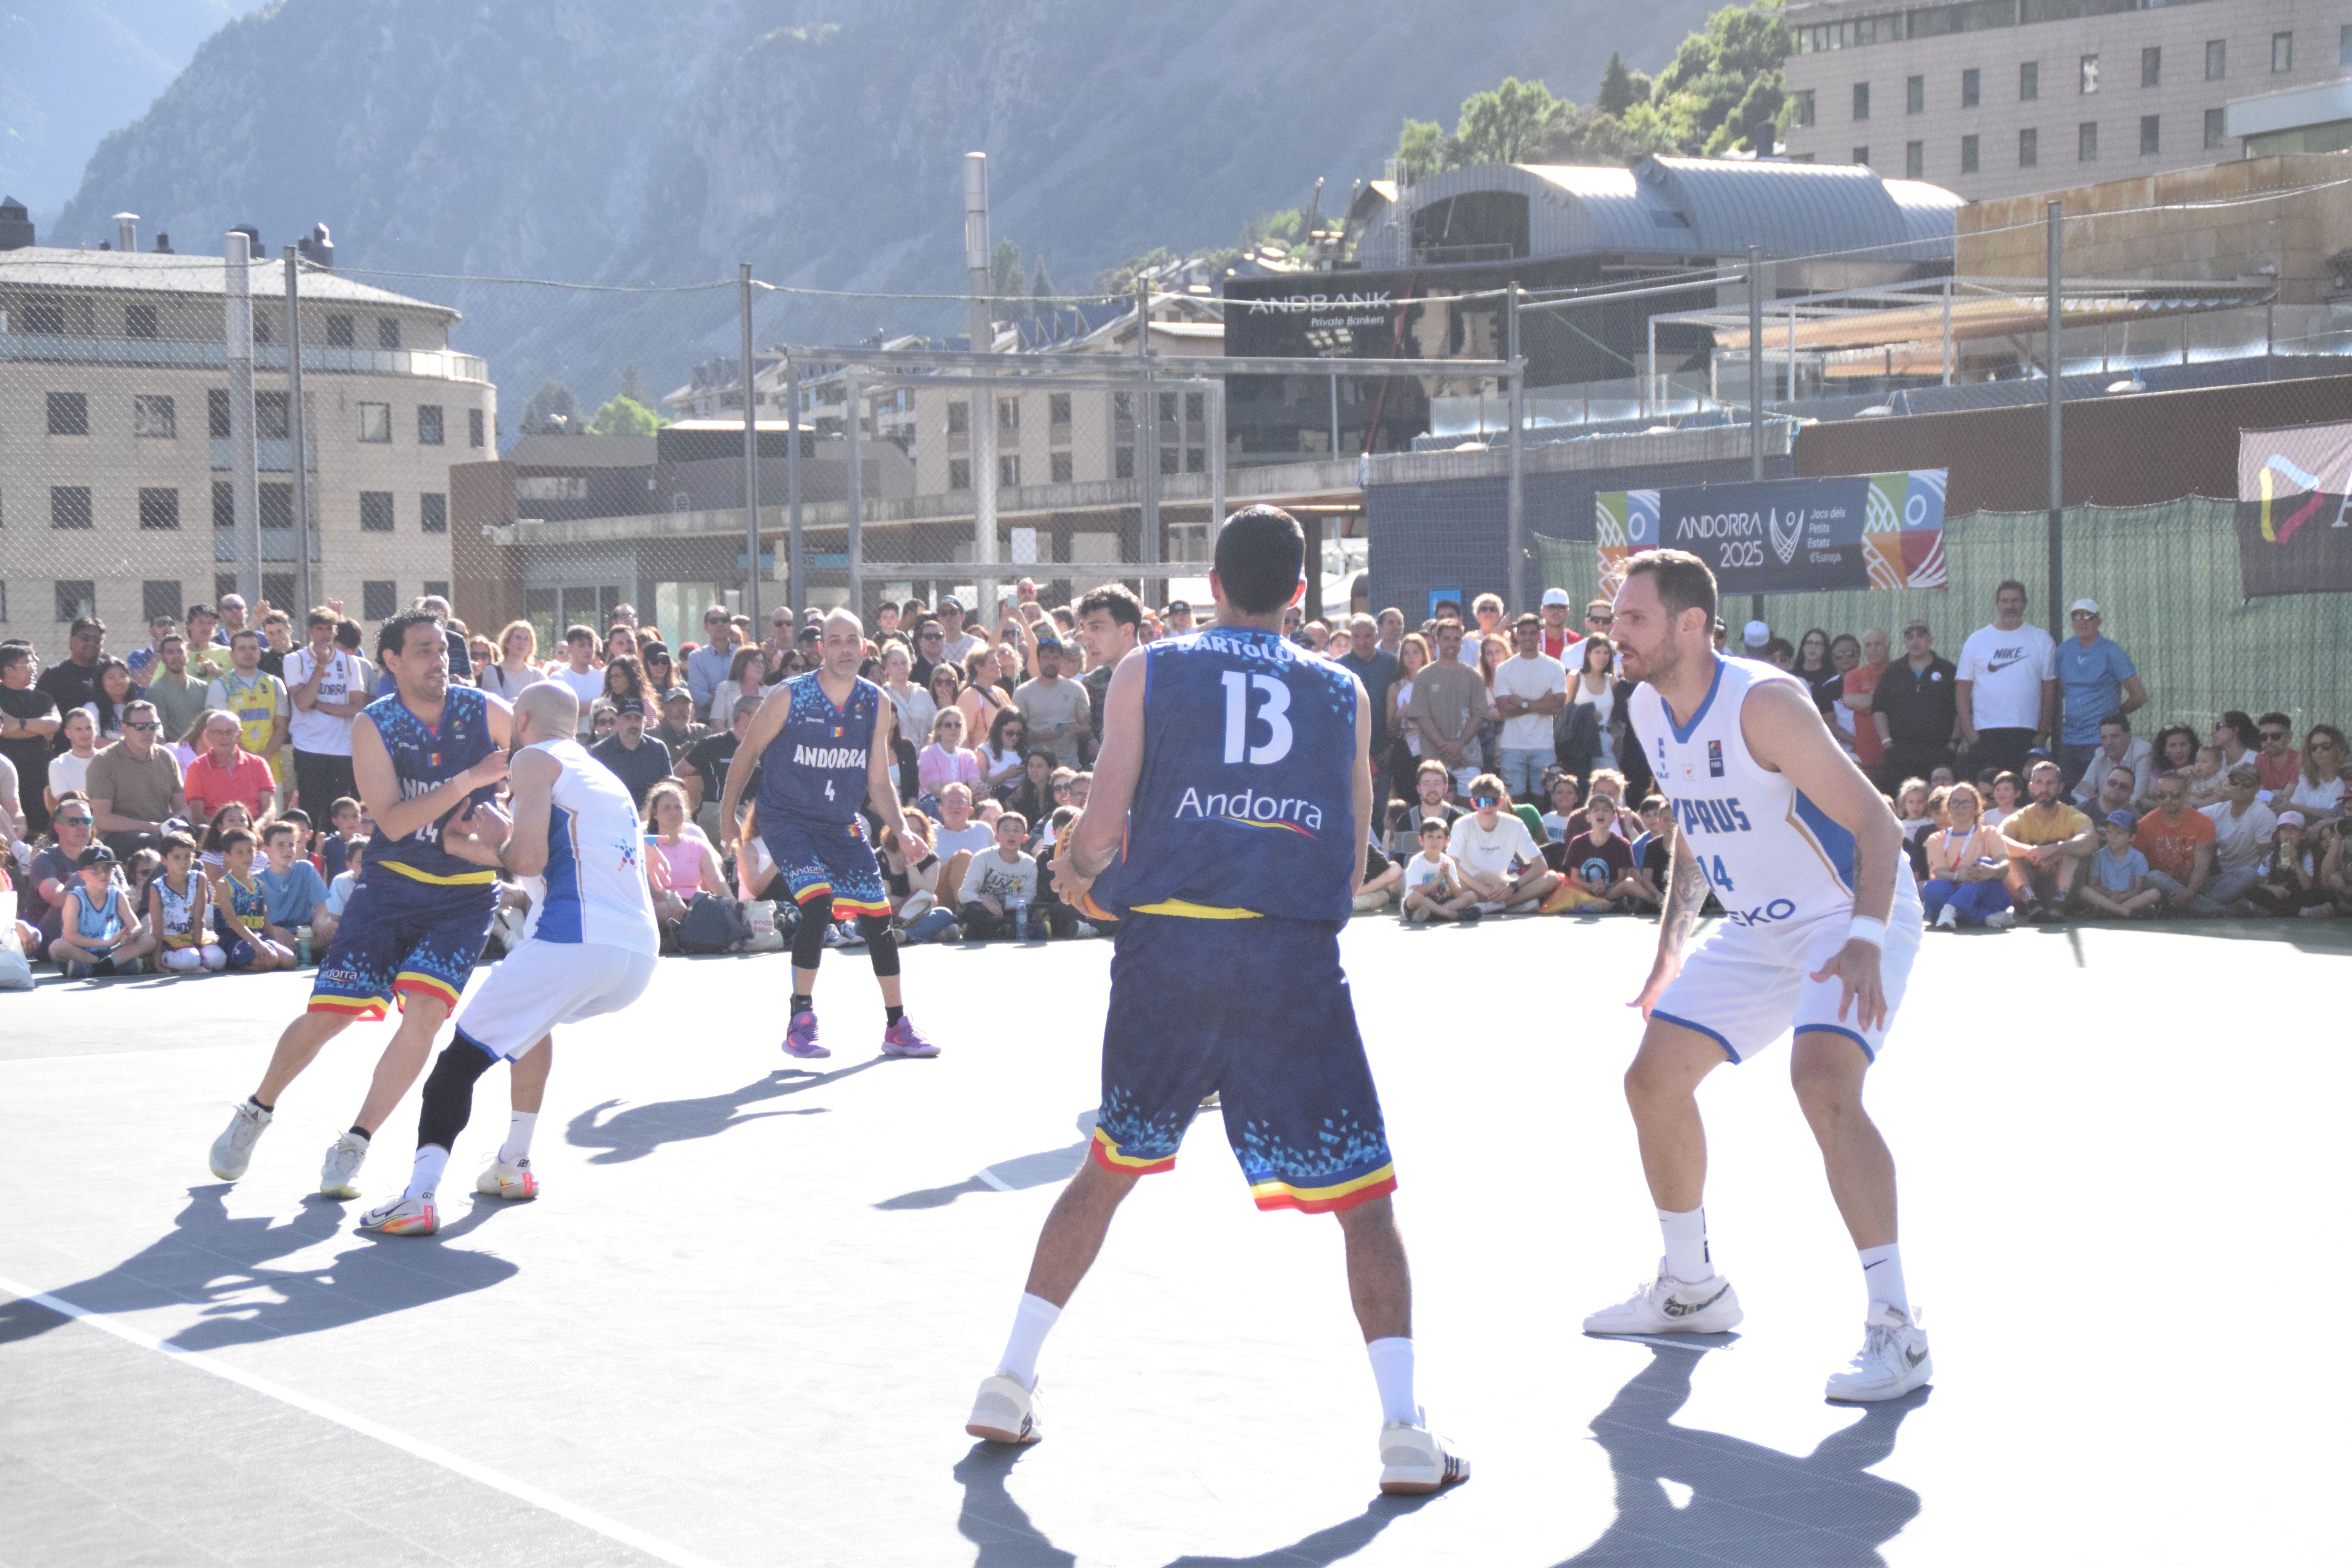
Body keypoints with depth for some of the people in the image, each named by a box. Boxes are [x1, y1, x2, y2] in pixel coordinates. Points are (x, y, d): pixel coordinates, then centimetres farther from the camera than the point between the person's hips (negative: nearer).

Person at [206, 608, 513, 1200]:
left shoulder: (484, 712, -7)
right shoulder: (373, 726, -12)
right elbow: (392, 821, -21)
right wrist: (471, 779, -30)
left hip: (466, 893, 0)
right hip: (391, 884, 0)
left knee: (425, 1010, -19)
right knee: (326, 1014, -1)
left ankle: (352, 1148, -5)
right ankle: (255, 1113, 26)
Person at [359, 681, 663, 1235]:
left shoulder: (535, 758, 6)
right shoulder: (605, 778, 30)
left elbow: (529, 859, -5)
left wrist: (495, 841, 14)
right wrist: (479, 849, 34)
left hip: (573, 941, -8)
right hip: (640, 957, 8)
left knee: (462, 1056, -1)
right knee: (534, 1015, 36)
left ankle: (420, 1195, -19)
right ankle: (514, 1166, 35)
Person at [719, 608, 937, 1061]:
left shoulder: (877, 704, -2)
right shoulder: (788, 698, -15)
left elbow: (878, 782, 4)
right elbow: (746, 756, -3)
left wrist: (901, 828, -11)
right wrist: (727, 818, 3)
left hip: (842, 824, 5)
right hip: (787, 817, -5)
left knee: (878, 918, 4)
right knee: (818, 905, -24)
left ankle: (897, 1027, 19)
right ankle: (800, 1022, -13)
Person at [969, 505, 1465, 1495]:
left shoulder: (1149, 672, 7)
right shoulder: (1343, 693, 12)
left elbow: (1102, 829, -1)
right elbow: (1352, 866, 14)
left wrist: (1076, 874, 21)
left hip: (1167, 946, 1)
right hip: (1295, 957, -1)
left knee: (1109, 1169, 21)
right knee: (1364, 1198, 6)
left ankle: (1010, 1384, 23)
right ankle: (1404, 1431, -5)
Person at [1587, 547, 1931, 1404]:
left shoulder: (1763, 702, -27)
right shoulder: (1649, 711, -1)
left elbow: (1875, 822, -28)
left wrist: (1864, 940, -39)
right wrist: (1670, 949, 14)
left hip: (1852, 916, -9)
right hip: (1757, 928, 9)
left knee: (1823, 1083, -30)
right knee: (1653, 1080, 9)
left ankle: (1897, 1331, -26)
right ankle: (1691, 1288, 29)